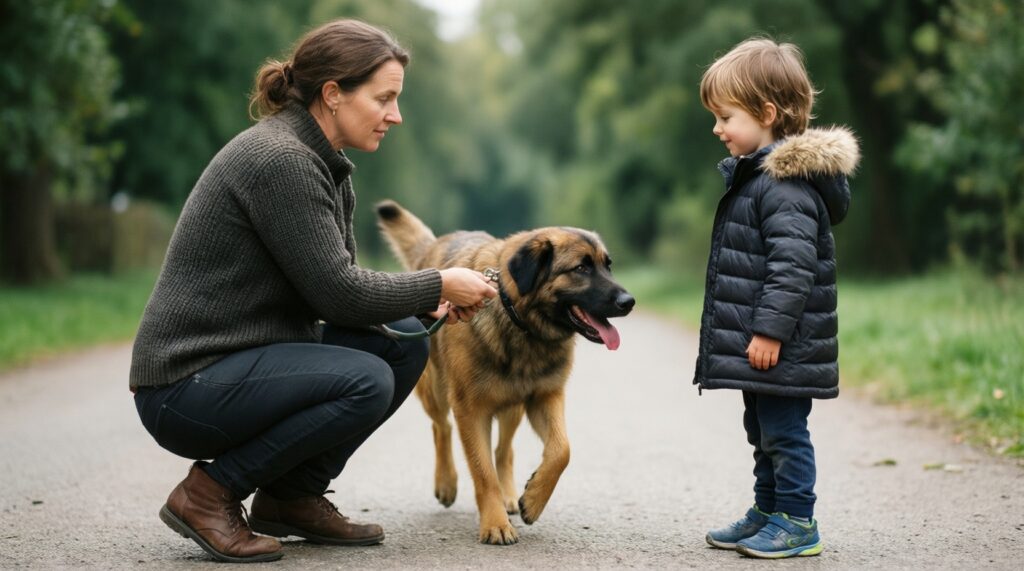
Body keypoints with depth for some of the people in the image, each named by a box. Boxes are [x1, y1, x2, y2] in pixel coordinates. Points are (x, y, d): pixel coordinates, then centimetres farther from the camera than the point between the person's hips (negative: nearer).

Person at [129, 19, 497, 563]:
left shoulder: (323, 164, 9)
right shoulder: (278, 159, -21)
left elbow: (341, 281, 14)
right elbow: (336, 293, -21)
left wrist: (430, 297, -2)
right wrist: (439, 285, -9)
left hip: (244, 362, 10)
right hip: (187, 387, -10)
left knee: (403, 342, 3)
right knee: (366, 382, -25)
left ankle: (292, 496, 10)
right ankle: (210, 493, -8)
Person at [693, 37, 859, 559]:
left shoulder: (787, 185, -19)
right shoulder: (754, 175, 14)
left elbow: (793, 265, -26)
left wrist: (770, 329, -26)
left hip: (781, 348, -11)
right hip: (759, 345, 11)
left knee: (783, 432, -2)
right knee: (762, 432, 18)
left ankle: (797, 523, 7)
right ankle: (768, 512, 29)